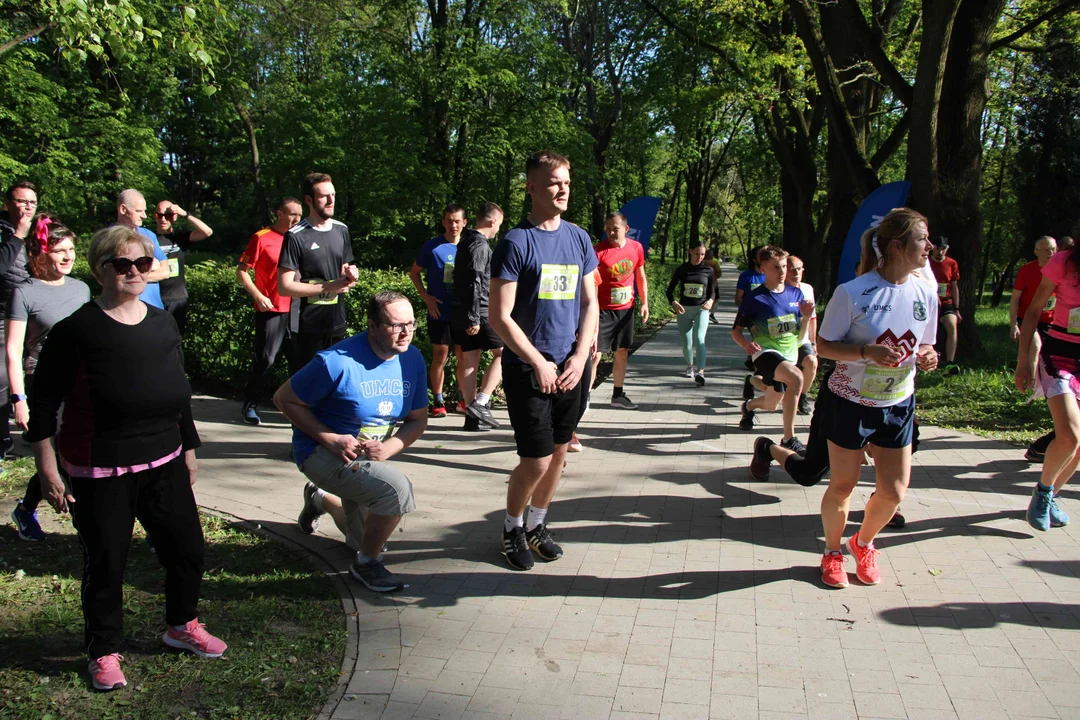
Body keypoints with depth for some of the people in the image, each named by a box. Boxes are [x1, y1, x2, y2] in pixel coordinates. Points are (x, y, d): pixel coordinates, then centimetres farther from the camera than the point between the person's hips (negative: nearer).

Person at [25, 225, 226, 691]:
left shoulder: (163, 324, 6)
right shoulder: (76, 330, -10)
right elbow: (44, 401, -8)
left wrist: (188, 449, 19)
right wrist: (47, 467, -11)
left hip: (163, 463, 5)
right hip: (98, 473, -5)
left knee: (188, 549, 11)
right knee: (105, 564, 6)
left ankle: (181, 625, 36)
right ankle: (104, 652, 27)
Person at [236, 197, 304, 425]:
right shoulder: (262, 238, -7)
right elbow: (241, 271, -6)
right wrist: (258, 296, -16)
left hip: (294, 309, 5)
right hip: (270, 310, -5)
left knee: (298, 358, 8)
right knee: (265, 360, -1)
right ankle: (250, 406, 13)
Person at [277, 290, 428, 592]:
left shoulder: (412, 359, -10)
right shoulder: (338, 362, -27)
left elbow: (418, 420, -1)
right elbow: (284, 399, -17)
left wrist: (388, 448, -20)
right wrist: (330, 439, -25)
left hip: (371, 455, 7)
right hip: (322, 454, -7)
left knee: (366, 539, 23)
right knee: (396, 487, -33)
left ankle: (320, 498, 53)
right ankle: (366, 564, -7)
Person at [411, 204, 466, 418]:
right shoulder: (432, 246, -3)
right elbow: (414, 272, 6)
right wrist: (426, 297, -6)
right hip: (439, 312, -2)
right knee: (440, 356, 1)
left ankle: (464, 398, 21)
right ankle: (438, 402, 12)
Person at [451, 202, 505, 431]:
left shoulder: (466, 241, 17)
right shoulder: (480, 244, -12)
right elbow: (475, 282, -20)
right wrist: (474, 317, -22)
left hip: (461, 313, 9)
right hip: (478, 312, -9)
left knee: (469, 362, 8)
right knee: (502, 353, -1)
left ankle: (472, 416, 10)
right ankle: (480, 403, -8)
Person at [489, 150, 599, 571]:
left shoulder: (579, 239, 8)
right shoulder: (515, 243, -9)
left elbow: (589, 304, 11)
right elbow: (500, 318, -12)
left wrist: (580, 356, -3)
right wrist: (540, 364, -14)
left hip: (570, 368, 5)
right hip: (527, 370, -5)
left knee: (559, 452, 12)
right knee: (537, 459, -5)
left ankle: (537, 524, 32)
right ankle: (511, 526, 20)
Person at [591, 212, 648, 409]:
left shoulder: (636, 248, 2)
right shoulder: (599, 250, -13)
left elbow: (641, 276, 14)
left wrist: (645, 302, 10)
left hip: (626, 309, 5)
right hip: (603, 309, -5)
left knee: (622, 352, 12)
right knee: (595, 353, -8)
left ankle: (618, 395, 24)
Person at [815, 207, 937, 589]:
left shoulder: (924, 294, -2)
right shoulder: (853, 293, -18)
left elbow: (923, 344, 11)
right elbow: (824, 345, -12)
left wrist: (925, 355, -13)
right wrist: (867, 351, -28)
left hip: (898, 404, 5)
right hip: (853, 403, -4)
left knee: (893, 491, 6)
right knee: (843, 485, 8)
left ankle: (863, 544, 35)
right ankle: (833, 553, 32)